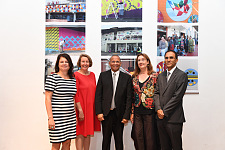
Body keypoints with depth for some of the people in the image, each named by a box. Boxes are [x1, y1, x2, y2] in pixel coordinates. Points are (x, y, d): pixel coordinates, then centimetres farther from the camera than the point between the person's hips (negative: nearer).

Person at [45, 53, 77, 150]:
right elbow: (47, 98, -9)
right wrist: (50, 118, -15)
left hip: (71, 117, 5)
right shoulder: (52, 78, -6)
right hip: (57, 117, -5)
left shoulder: (73, 79, 11)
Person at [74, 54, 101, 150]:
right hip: (81, 107, -6)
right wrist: (80, 110, -17)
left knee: (88, 133, 13)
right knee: (80, 133, 1)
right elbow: (75, 94, -12)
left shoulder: (92, 75, 11)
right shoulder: (76, 75, -8)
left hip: (91, 108, 6)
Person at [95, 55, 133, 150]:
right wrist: (99, 112, -6)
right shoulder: (103, 75, 5)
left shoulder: (127, 77, 3)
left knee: (119, 140, 10)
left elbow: (129, 98, 0)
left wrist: (126, 116, -6)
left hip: (119, 114, 0)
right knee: (106, 139, 9)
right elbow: (98, 95, 2)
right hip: (106, 113, 0)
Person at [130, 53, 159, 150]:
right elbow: (132, 95, 11)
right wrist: (132, 112, 7)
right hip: (137, 112, 4)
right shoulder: (134, 77, 10)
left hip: (150, 111, -3)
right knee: (138, 137, 7)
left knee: (150, 137, 2)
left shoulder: (154, 75, -1)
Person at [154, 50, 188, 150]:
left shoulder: (182, 75, -6)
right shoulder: (161, 76, 15)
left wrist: (164, 112, -12)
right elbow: (156, 93, 10)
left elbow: (177, 96, -13)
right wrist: (158, 109, -5)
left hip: (173, 118, -6)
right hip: (160, 117, 6)